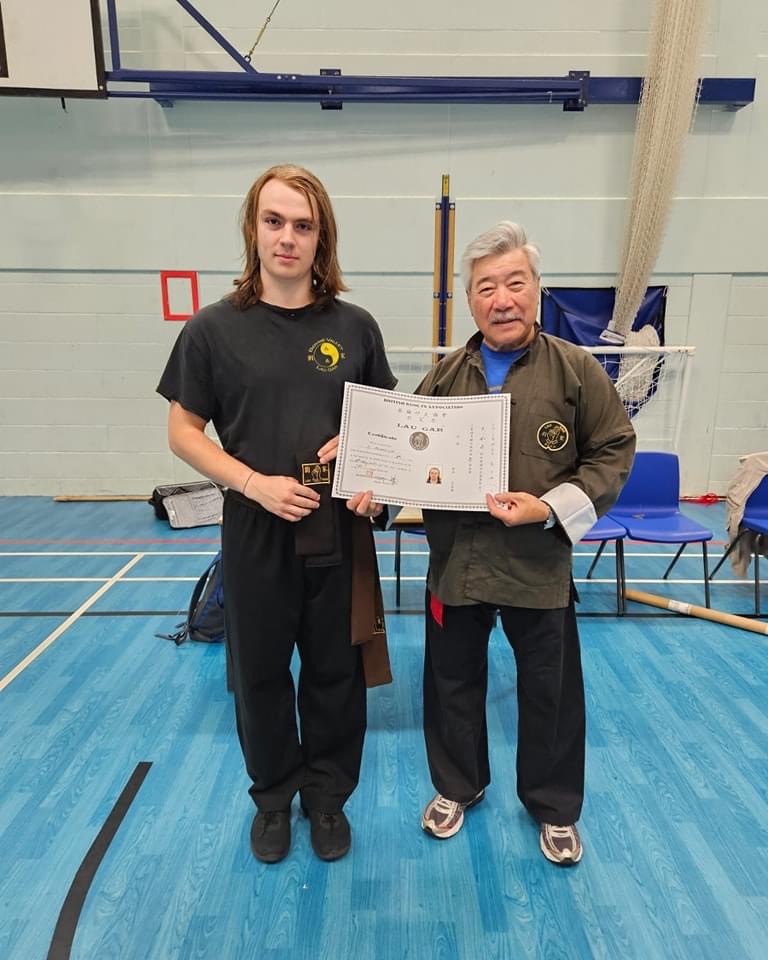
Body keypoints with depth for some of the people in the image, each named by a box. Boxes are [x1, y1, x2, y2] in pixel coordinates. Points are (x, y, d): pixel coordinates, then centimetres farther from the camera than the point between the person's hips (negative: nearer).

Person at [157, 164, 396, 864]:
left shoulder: (354, 327, 1)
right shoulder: (214, 328, -3)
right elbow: (183, 433, -1)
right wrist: (255, 483, -15)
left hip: (339, 531, 1)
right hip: (255, 533, 0)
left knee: (335, 672, 13)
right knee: (259, 673, 15)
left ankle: (327, 796, 39)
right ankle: (273, 796, 41)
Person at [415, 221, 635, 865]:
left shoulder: (576, 370, -6)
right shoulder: (445, 375, 2)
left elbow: (614, 451, -4)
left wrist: (551, 507, -17)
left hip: (539, 564, -2)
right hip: (454, 561, 3)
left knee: (550, 693, 16)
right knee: (453, 684, 19)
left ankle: (555, 807, 42)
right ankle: (458, 786, 46)